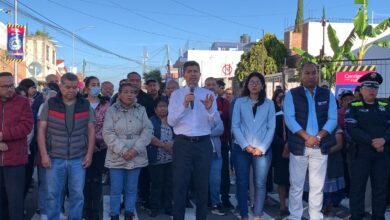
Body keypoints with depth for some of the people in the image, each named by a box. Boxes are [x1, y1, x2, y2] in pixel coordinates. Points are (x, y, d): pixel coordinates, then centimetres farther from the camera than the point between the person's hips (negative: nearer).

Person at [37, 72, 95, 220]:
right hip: (55, 158, -1)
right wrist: (44, 154, -8)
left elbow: (91, 130, 6)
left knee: (77, 194, 6)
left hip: (78, 159, 1)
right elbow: (41, 130, -1)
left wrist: (89, 154, 0)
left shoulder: (85, 105, 4)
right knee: (53, 194, 6)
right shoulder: (49, 104, 0)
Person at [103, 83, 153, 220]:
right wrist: (122, 150, -17)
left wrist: (136, 149, -13)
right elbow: (108, 133, -7)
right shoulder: (111, 110, 1)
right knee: (116, 189, 3)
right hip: (116, 157, -1)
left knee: (131, 189, 9)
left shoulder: (141, 110, 7)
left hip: (136, 156, 2)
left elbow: (148, 130, -1)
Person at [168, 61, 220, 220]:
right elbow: (171, 121, -6)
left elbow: (215, 120, -4)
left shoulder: (208, 94, 6)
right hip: (182, 143, -2)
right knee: (180, 184, 3)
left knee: (202, 184, 13)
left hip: (204, 143, 2)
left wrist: (209, 108, -23)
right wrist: (184, 105, -17)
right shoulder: (176, 95, 3)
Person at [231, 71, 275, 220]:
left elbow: (271, 127, 2)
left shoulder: (269, 104, 6)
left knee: (260, 184, 2)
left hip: (262, 150, 0)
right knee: (242, 183, 3)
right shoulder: (239, 102, 4)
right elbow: (235, 126, 0)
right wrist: (246, 146, -10)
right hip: (241, 148, 0)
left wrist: (262, 148, -8)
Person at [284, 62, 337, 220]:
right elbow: (289, 118, -8)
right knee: (296, 185, 5)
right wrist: (307, 137, -16)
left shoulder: (327, 95, 8)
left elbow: (332, 119, 2)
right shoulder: (292, 94, 2)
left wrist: (317, 137, -12)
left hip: (321, 146, 2)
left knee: (317, 186, 8)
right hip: (298, 146, -2)